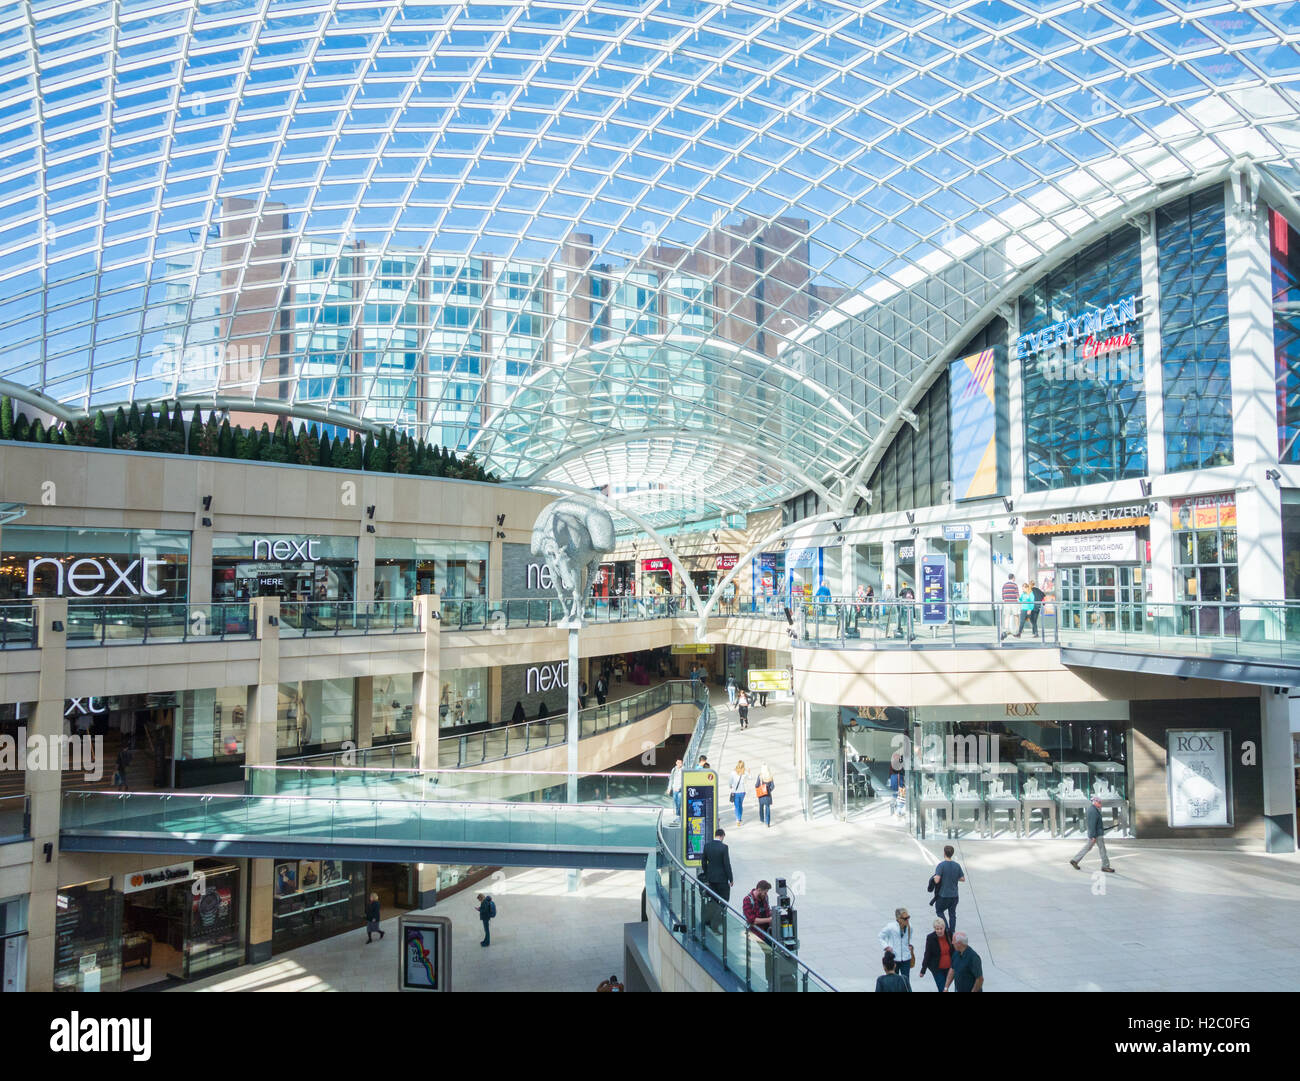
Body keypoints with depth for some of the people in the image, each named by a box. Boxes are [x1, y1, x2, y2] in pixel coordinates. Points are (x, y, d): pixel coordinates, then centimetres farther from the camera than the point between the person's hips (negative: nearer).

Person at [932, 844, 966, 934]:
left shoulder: (941, 865, -18)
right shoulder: (957, 865, -2)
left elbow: (937, 880, -24)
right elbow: (963, 879, 3)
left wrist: (934, 877, -2)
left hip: (943, 895, -4)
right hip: (954, 895, 4)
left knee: (939, 911, 16)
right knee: (952, 914, 16)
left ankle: (946, 929, 2)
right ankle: (951, 933, 20)